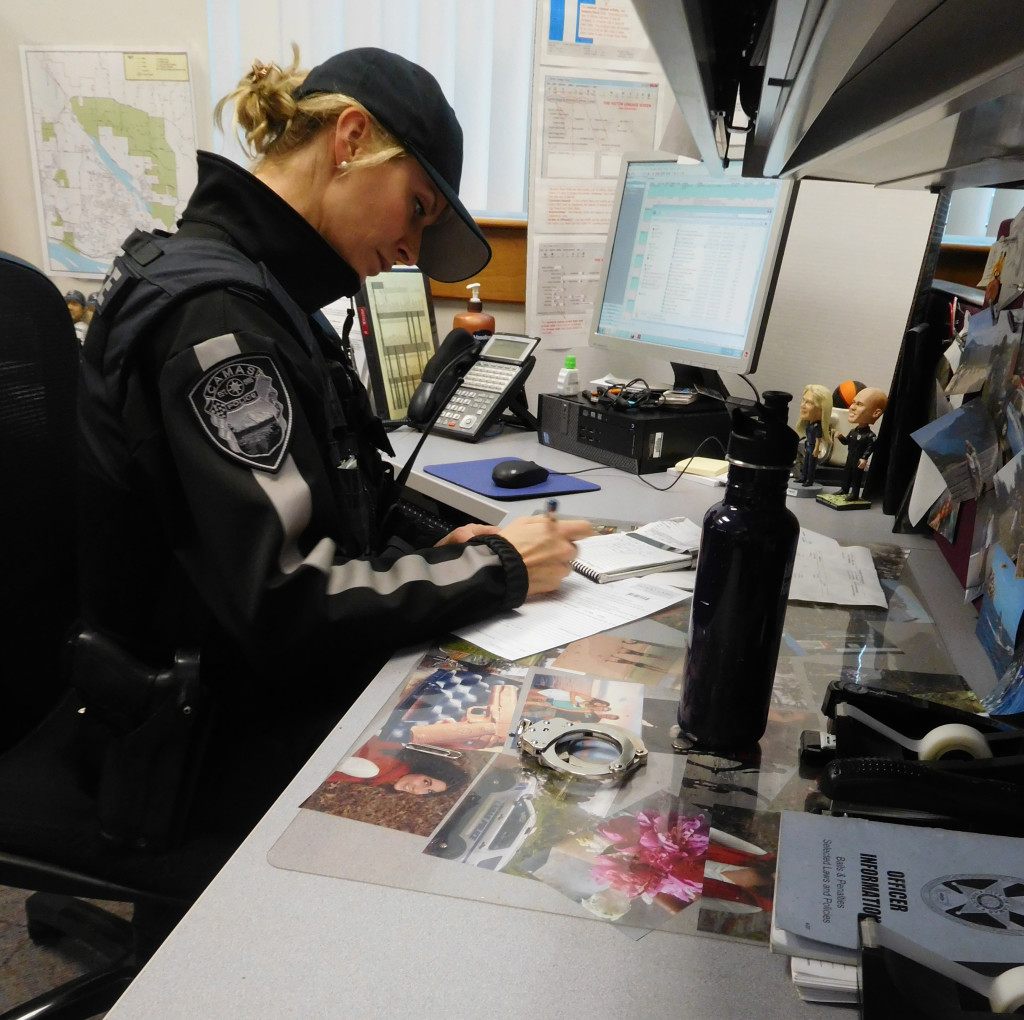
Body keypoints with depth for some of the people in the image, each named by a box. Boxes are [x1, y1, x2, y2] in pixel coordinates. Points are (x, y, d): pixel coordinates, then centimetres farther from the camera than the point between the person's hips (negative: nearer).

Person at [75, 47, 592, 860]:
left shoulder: (257, 291, 9)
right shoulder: (214, 312, -21)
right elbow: (284, 605, -26)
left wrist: (431, 555, -1)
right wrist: (495, 569, -16)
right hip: (229, 738, -8)